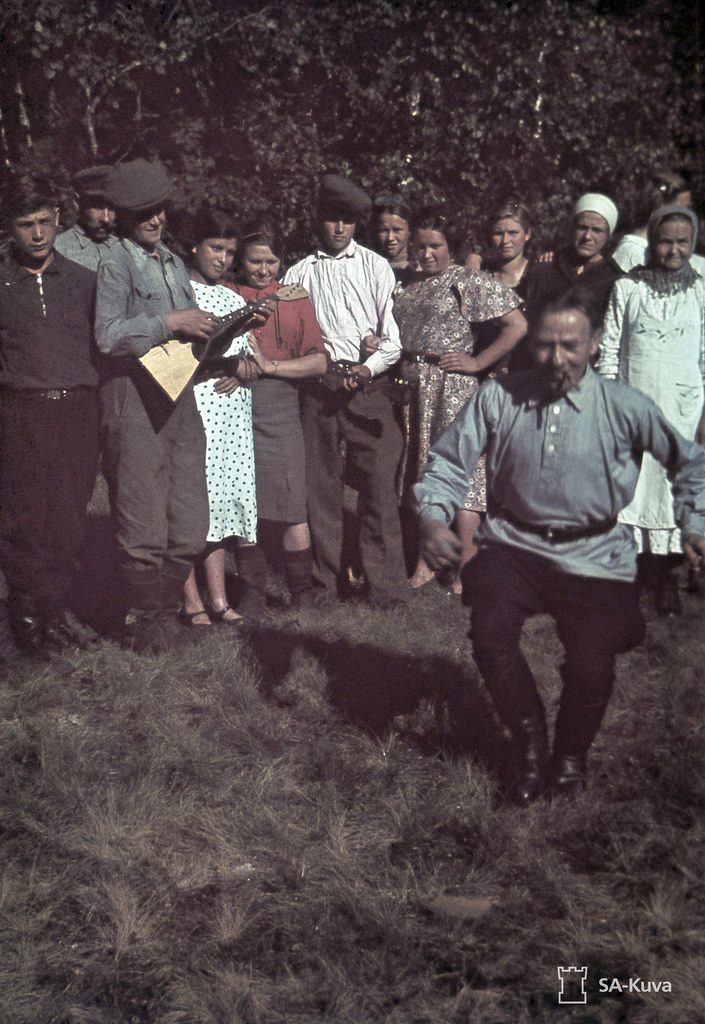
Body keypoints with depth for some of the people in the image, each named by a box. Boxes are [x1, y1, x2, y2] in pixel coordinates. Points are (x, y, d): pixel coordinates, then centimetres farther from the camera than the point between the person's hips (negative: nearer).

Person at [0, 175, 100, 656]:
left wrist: (98, 407, 5)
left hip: (77, 413, 1)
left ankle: (54, 610, 12)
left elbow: (102, 345, 12)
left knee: (69, 519, 1)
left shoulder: (83, 279, 10)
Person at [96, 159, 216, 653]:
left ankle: (167, 610, 24)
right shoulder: (116, 265, -5)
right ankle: (145, 622, 11)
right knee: (144, 527, -2)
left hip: (181, 394, 7)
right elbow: (108, 334, -17)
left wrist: (207, 331, 7)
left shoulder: (174, 263, 18)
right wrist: (171, 323, -16)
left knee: (190, 523, 8)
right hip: (136, 399, -7)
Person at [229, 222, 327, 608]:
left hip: (280, 410, 0)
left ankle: (301, 594, 5)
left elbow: (318, 362, 6)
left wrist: (269, 365, -7)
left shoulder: (295, 300, 14)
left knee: (292, 510, -4)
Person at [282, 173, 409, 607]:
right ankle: (326, 578, 17)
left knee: (380, 481, -7)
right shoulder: (301, 272, 13)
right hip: (319, 382, 2)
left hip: (368, 382, -2)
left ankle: (386, 584, -3)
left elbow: (394, 334, 3)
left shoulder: (376, 267, 10)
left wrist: (369, 367, -12)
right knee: (320, 481, 6)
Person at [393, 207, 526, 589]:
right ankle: (426, 559, 19)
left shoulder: (469, 281, -4)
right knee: (421, 471, 10)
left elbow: (517, 325, -11)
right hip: (414, 391, 6)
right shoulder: (409, 286, 14)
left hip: (454, 389, -6)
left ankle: (468, 566, -2)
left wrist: (476, 362, -11)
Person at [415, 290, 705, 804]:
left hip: (595, 555, -1)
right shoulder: (498, 398, -3)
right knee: (491, 638, -22)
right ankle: (532, 744, 8)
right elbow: (449, 463, 2)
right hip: (515, 545, 1)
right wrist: (434, 519, -14)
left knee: (591, 663, -19)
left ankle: (572, 753, 17)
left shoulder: (625, 407, -5)